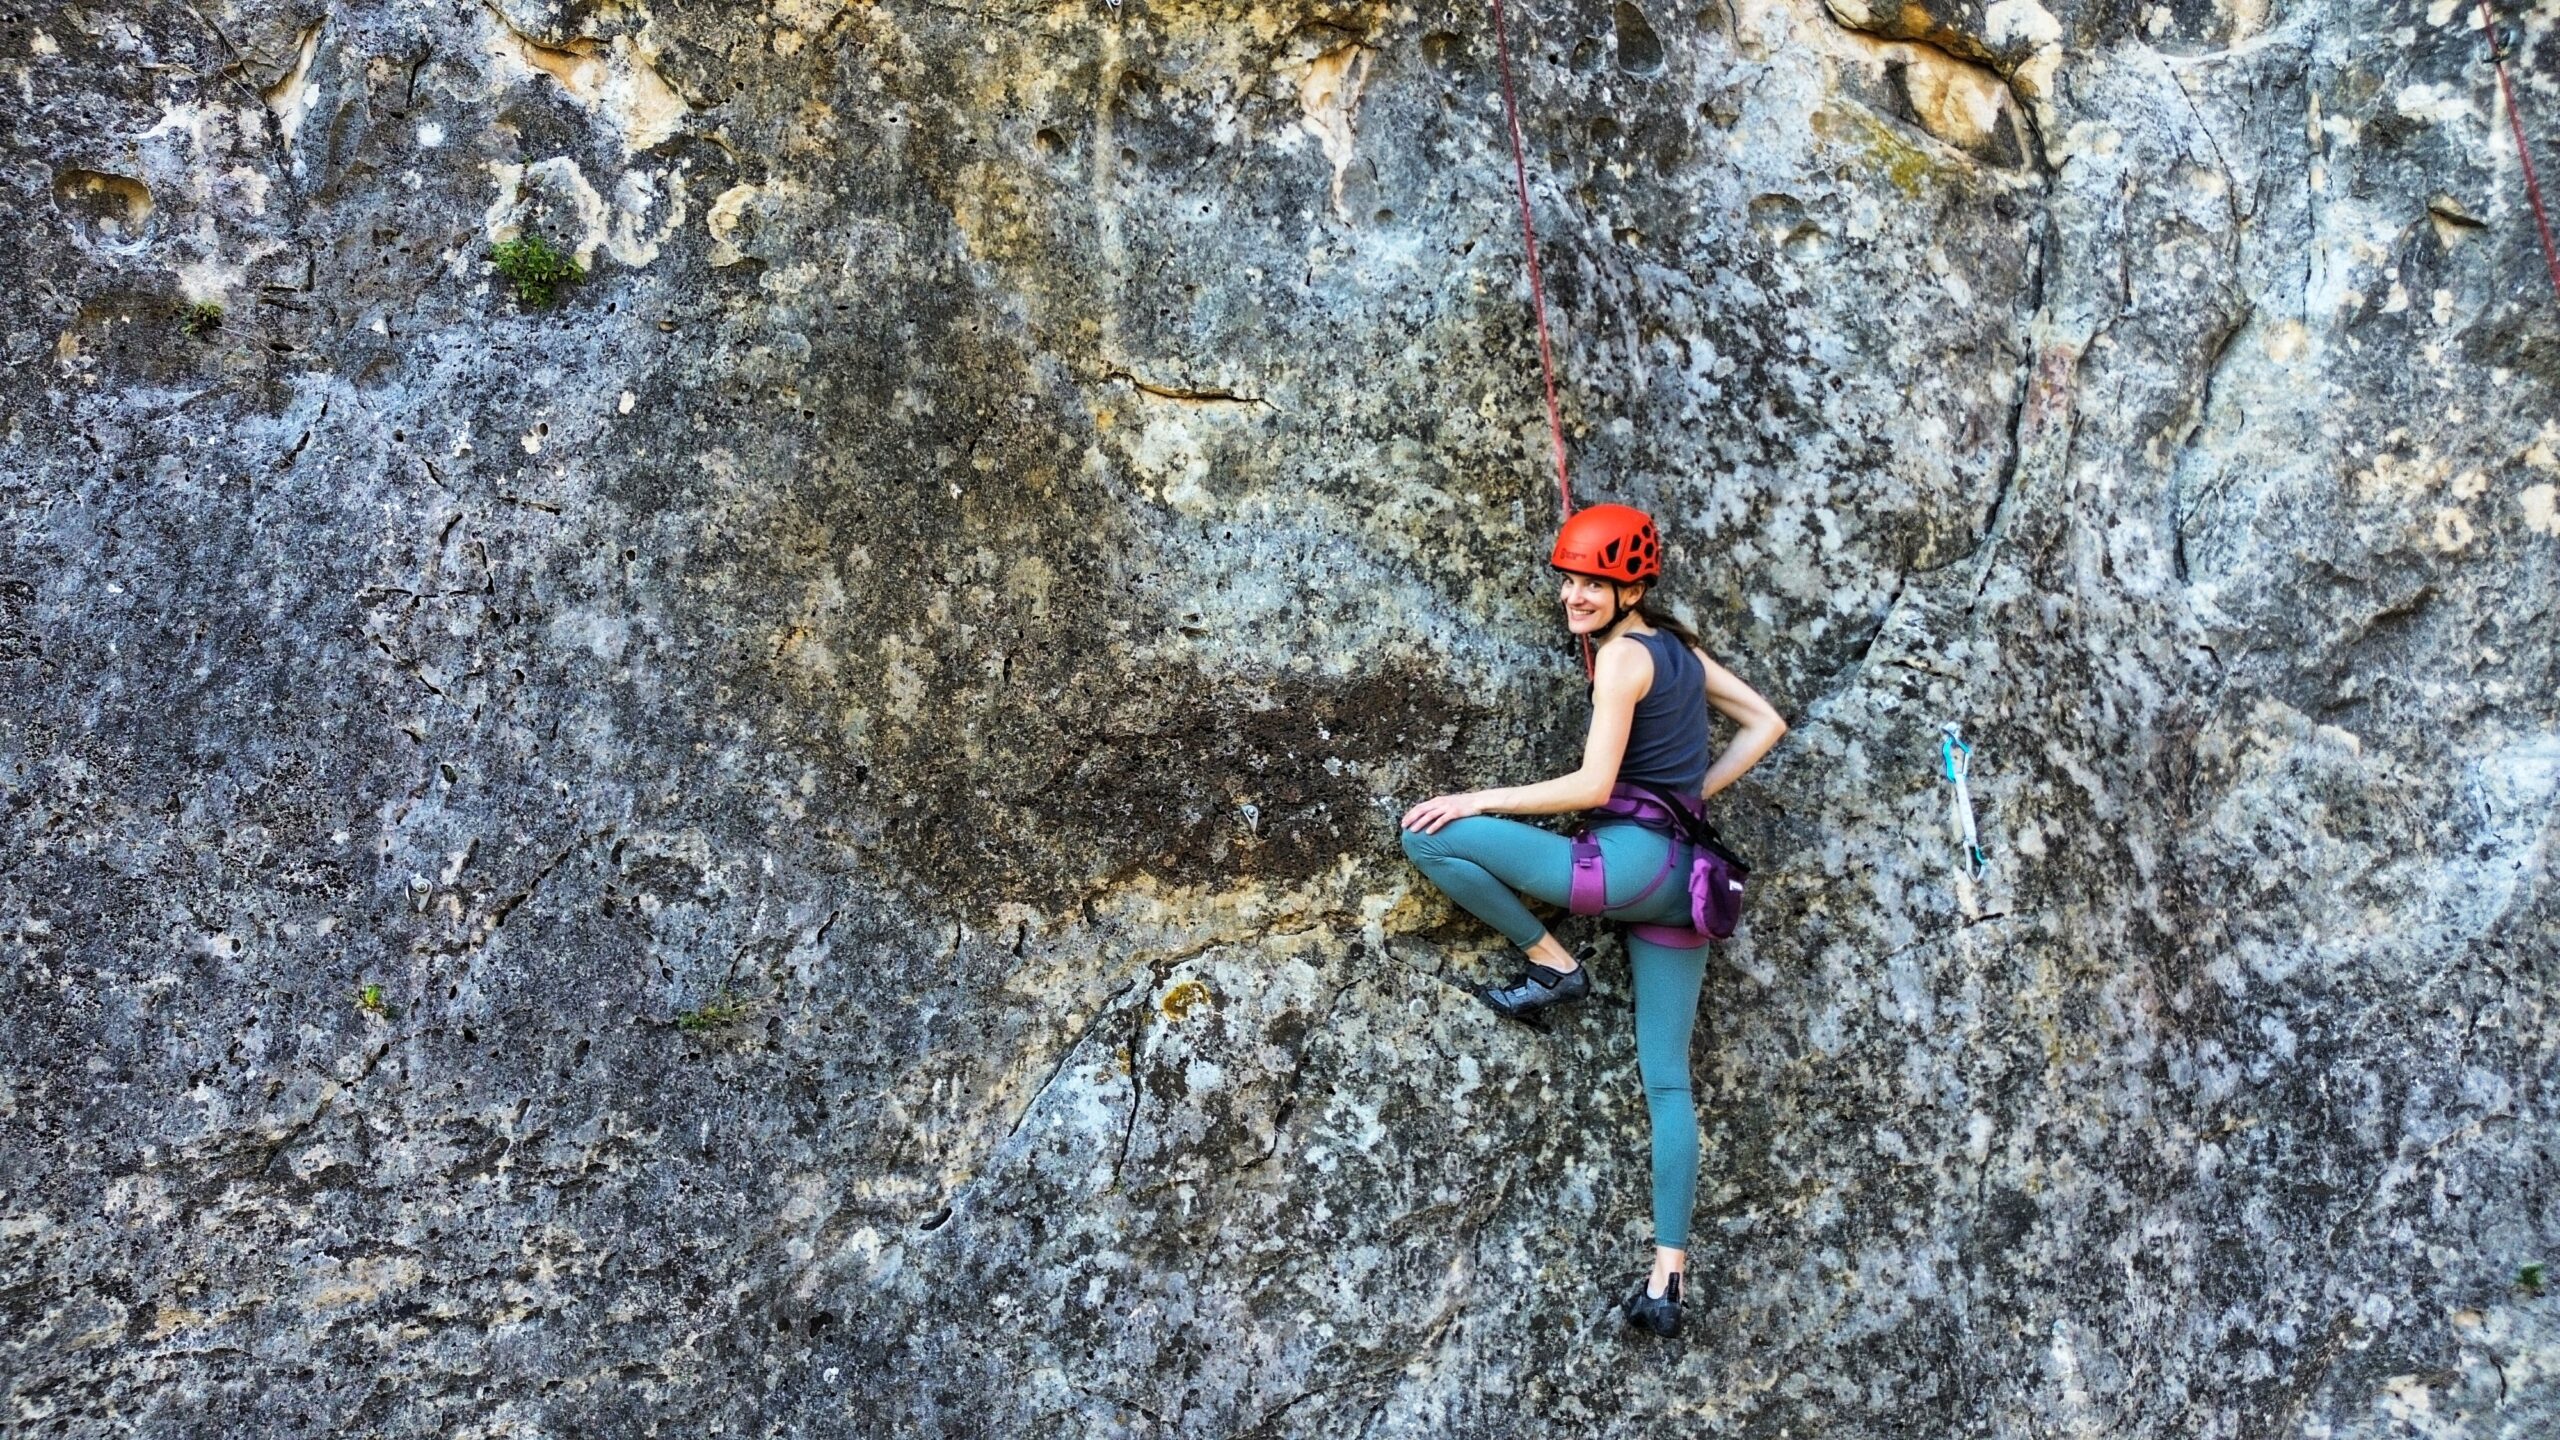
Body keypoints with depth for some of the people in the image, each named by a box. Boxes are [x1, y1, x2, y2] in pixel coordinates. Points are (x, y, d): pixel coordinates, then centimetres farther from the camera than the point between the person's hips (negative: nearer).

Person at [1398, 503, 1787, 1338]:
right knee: (1667, 1077, 6)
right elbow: (1766, 724, 24)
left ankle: (1553, 967, 1)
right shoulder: (1681, 648, 17)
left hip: (1634, 859, -10)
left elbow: (1592, 787, -12)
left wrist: (1479, 801, -6)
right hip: (1681, 879, 10)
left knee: (1430, 836, -9)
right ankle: (1669, 1277, 2)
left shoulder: (1623, 654, -7)